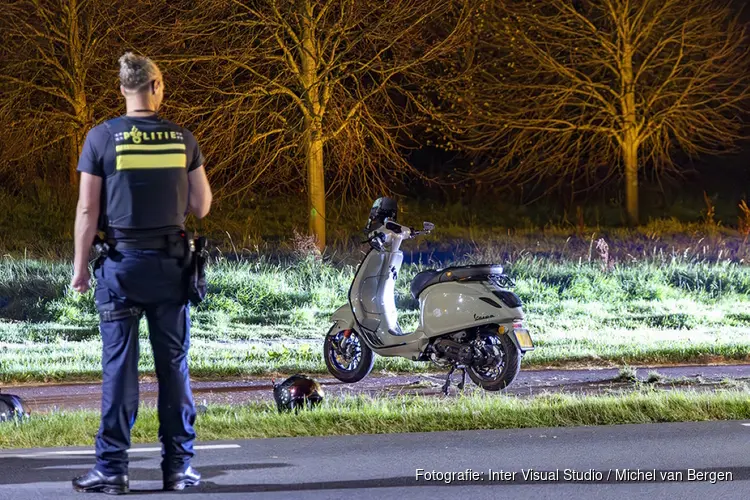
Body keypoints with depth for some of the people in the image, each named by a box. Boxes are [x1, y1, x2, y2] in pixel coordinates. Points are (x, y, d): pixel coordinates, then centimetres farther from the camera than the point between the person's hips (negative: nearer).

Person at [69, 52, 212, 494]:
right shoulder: (183, 139, 1)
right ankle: (179, 466, 8)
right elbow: (201, 206, 5)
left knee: (119, 366, -1)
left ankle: (113, 468, -3)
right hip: (171, 263, 2)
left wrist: (80, 266, 1)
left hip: (121, 263, -2)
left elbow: (88, 210, -6)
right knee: (174, 365, 7)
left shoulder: (102, 138, -5)